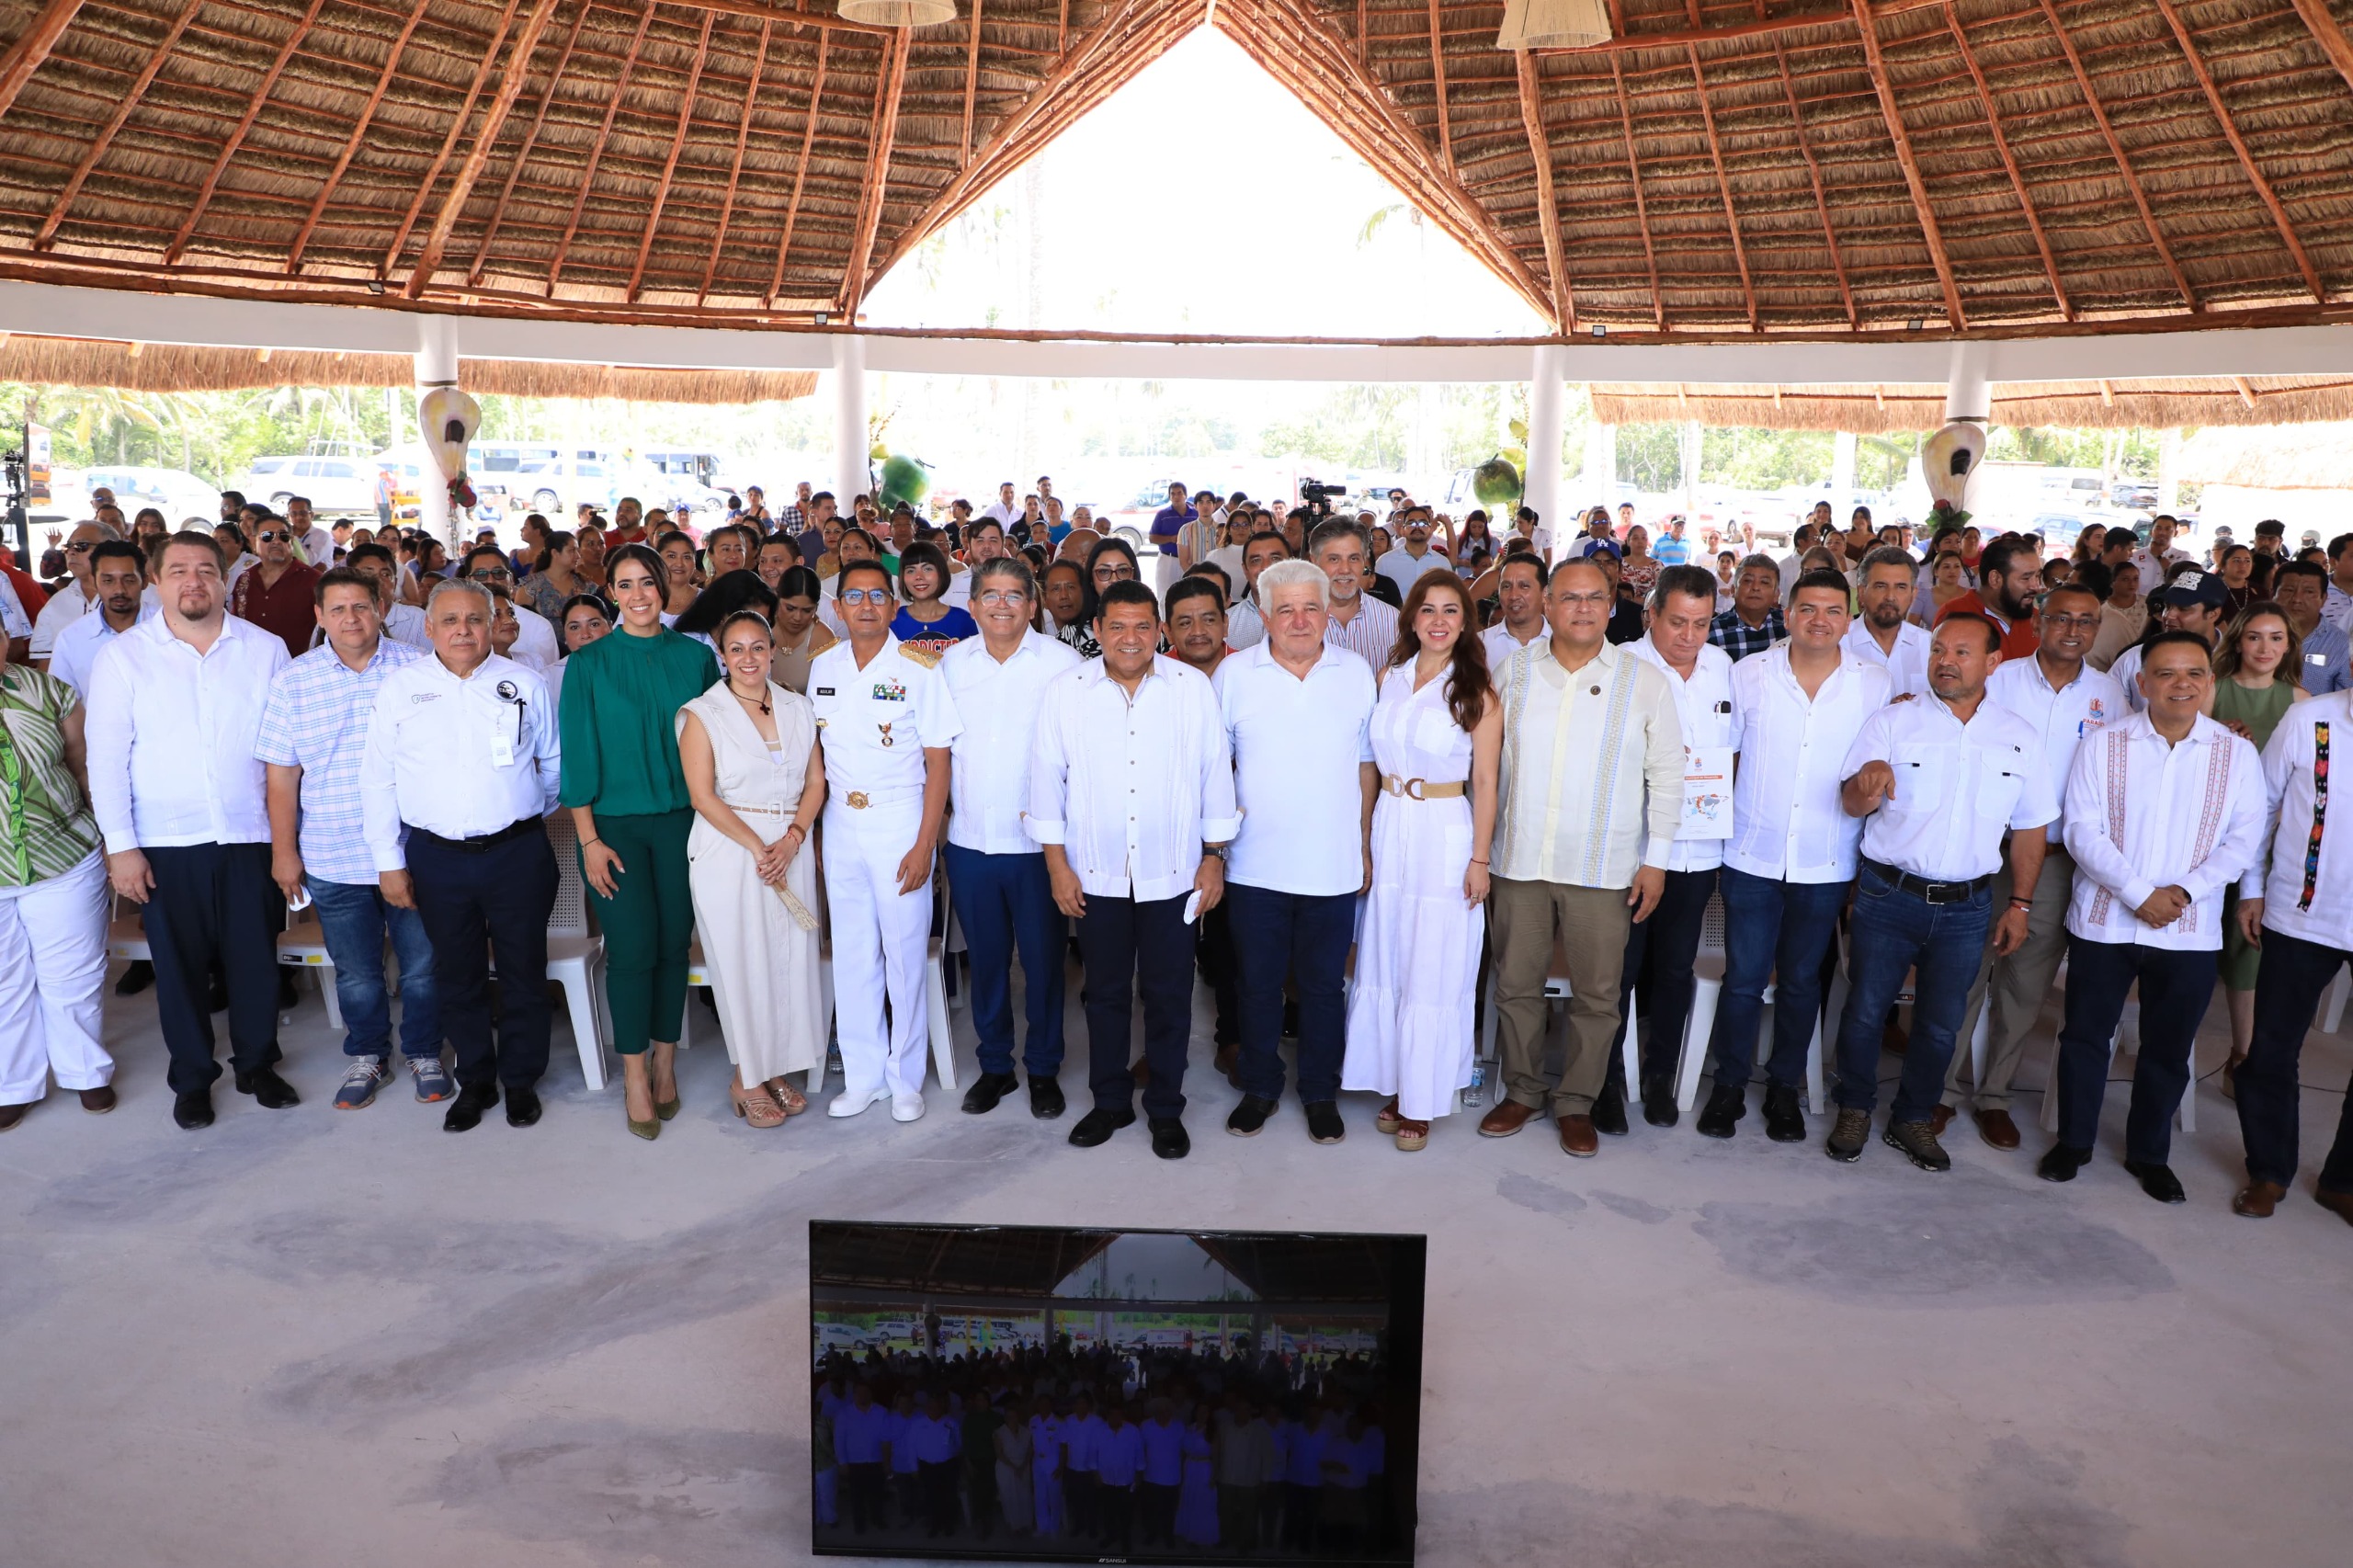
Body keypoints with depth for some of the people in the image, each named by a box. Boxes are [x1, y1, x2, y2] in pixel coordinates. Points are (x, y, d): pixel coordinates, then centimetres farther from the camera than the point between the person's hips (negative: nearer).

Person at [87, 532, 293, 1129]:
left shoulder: (265, 649, 0)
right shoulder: (123, 656, -2)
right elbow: (107, 759, -2)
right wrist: (121, 846, -6)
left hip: (252, 835, 1)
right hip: (166, 843, 0)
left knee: (255, 958, 10)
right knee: (180, 964, 10)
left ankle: (257, 1063, 30)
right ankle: (192, 1076, 28)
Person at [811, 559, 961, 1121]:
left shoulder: (919, 669, -7)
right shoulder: (822, 667, 6)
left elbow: (938, 762, -7)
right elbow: (818, 752, 11)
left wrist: (924, 843, -13)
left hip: (899, 821, -4)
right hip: (840, 822, 4)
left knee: (904, 952, 3)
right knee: (851, 953, 10)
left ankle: (905, 1078, 18)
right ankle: (862, 1075, 23)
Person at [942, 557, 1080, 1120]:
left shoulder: (1063, 663, -4)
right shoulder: (952, 663, 7)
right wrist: (942, 808, 9)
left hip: (1038, 843, -3)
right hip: (969, 842, 3)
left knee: (1043, 961, 5)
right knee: (985, 959, 12)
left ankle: (1043, 1069, 22)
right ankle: (995, 1064, 28)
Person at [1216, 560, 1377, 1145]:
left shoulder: (1357, 673, 4)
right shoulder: (1234, 673, 0)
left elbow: (1366, 766, 8)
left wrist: (1366, 844, 5)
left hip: (1333, 866, 0)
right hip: (1255, 866, 0)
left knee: (1323, 985, 10)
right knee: (1257, 984, 11)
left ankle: (1320, 1092, 27)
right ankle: (1260, 1087, 29)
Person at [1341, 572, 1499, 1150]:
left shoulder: (1478, 692, -5)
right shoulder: (1389, 676, 6)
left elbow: (1484, 784, -5)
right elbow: (1372, 761, 9)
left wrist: (1479, 858, -8)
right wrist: (1364, 836, 5)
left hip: (1445, 835, -4)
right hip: (1388, 828, 4)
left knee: (1433, 972, 3)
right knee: (1384, 966, 10)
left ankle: (1420, 1102, 16)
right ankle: (1393, 1087, 24)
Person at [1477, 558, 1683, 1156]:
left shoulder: (1644, 681, -1)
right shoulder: (1515, 670, 4)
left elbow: (1666, 776, 2)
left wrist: (1656, 859, -1)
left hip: (1604, 869, -1)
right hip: (1519, 859, 2)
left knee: (1596, 995, 6)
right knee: (1515, 984, 10)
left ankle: (1577, 1102, 23)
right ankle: (1523, 1090, 28)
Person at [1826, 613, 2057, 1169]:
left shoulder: (2021, 738, 4)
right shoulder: (1892, 722, -3)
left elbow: (2029, 829, 10)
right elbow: (1853, 804, -9)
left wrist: (2020, 904, 7)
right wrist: (1867, 784, -32)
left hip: (1966, 908, 2)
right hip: (1888, 898, -2)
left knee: (1940, 1026, 12)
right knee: (1865, 1012, 6)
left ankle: (1913, 1120, 30)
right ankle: (1855, 1111, 25)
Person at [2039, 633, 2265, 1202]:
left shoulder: (2237, 755, 0)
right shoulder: (2103, 746, -4)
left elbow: (2243, 840, -2)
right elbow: (2083, 832, -9)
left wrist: (2186, 889, -16)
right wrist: (2139, 894, -18)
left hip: (2191, 931, 1)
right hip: (2103, 921, -1)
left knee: (2169, 1049, 12)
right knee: (2085, 1036, 9)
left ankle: (2149, 1154, 30)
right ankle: (2073, 1141, 27)